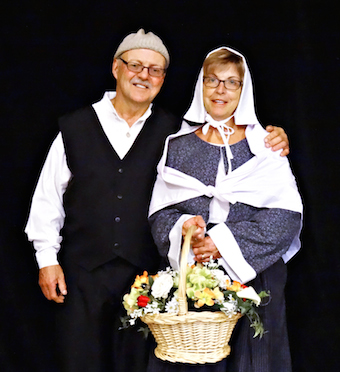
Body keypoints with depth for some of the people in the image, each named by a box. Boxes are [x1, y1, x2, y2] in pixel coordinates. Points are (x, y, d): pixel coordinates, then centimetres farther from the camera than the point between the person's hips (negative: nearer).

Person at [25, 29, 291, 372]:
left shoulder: (173, 134, 6)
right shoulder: (74, 128, 6)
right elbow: (47, 197, 8)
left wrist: (270, 142, -10)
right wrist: (47, 259, 4)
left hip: (144, 275, 0)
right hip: (82, 273, 0)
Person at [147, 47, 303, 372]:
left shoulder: (265, 146, 4)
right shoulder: (178, 147, 10)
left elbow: (287, 217, -5)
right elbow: (159, 214, 7)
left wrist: (226, 241, -14)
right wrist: (183, 226, -16)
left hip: (251, 277, -1)